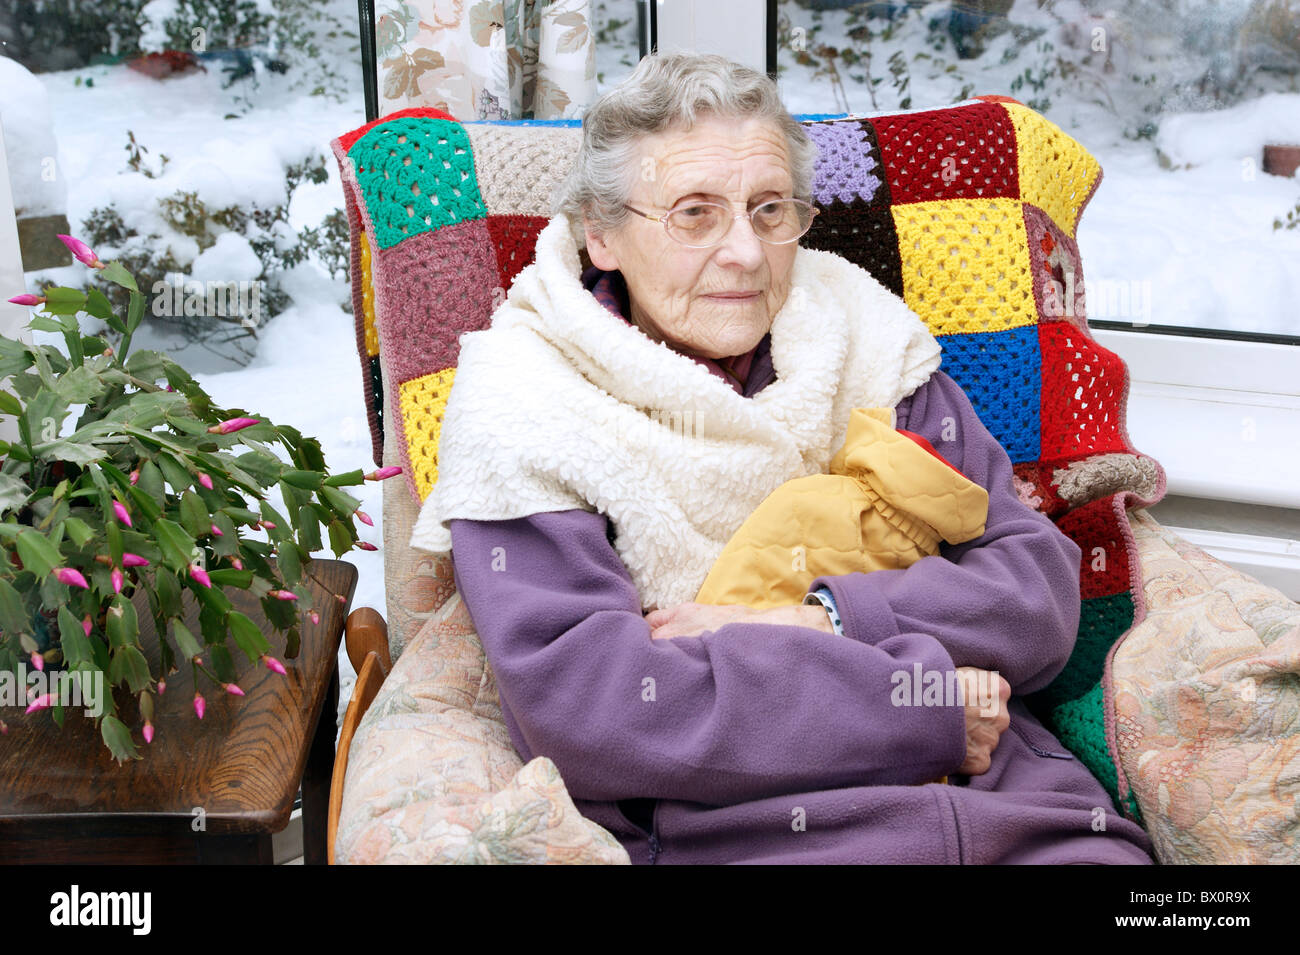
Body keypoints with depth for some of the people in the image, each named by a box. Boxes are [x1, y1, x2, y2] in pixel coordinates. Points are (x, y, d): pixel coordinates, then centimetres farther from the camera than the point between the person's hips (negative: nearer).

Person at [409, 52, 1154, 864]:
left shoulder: (866, 341, 12)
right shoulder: (522, 411, -1)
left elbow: (1042, 590, 7)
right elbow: (580, 702, -14)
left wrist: (823, 623, -11)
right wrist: (918, 706, -13)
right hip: (719, 829, -2)